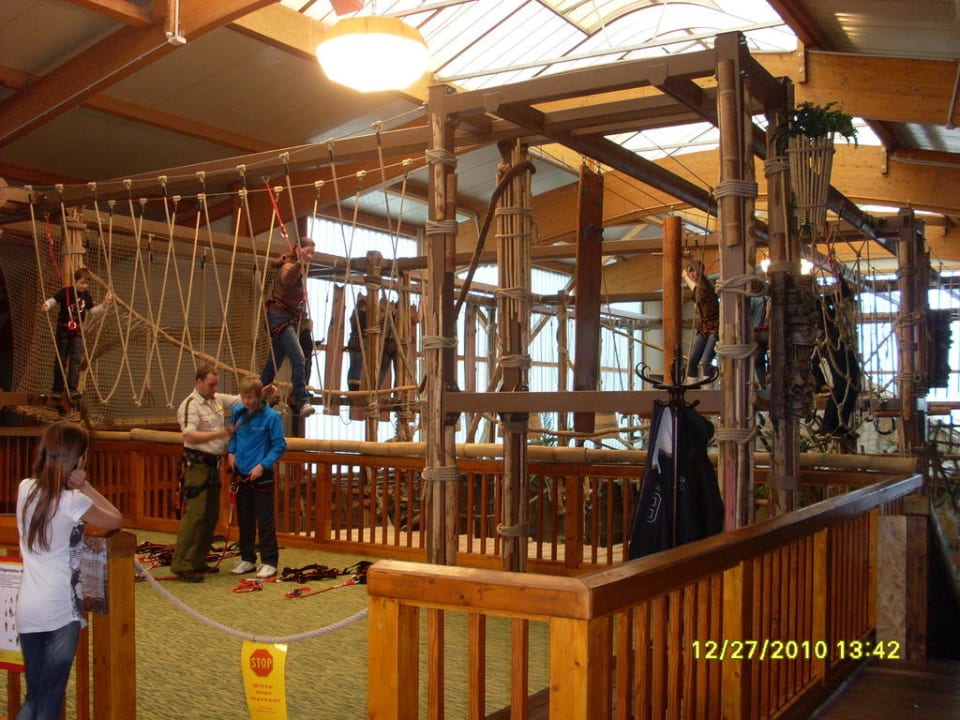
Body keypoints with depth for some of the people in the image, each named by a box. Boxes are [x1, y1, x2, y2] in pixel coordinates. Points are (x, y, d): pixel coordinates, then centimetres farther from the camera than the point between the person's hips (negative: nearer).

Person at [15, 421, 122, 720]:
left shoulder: (26, 489, 3)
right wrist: (85, 486, -4)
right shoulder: (72, 501, -15)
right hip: (60, 611, -6)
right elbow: (116, 521, -3)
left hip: (27, 609, 6)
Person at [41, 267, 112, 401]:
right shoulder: (65, 292, -12)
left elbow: (92, 310, 14)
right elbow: (54, 300, -19)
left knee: (76, 359, -8)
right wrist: (46, 304, -40)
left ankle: (72, 388, -9)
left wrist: (104, 304, 3)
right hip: (63, 329, -3)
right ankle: (57, 389, 15)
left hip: (77, 331, 3)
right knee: (61, 360, 5)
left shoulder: (86, 296, 3)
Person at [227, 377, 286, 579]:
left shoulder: (271, 416, -13)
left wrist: (263, 465, -18)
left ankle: (269, 562, 7)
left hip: (261, 476, -5)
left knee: (265, 521, -1)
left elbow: (279, 446, -10)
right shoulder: (237, 411, 2)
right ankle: (247, 559, 25)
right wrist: (231, 452, 2)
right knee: (244, 520, 14)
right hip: (241, 474, 6)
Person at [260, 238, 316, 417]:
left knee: (274, 363, 14)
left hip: (289, 319, 10)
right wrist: (299, 263, -55)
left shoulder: (300, 268, 14)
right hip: (280, 318, -10)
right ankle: (302, 403, -26)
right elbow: (287, 279, -43)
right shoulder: (288, 266, -15)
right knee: (298, 359, -22)